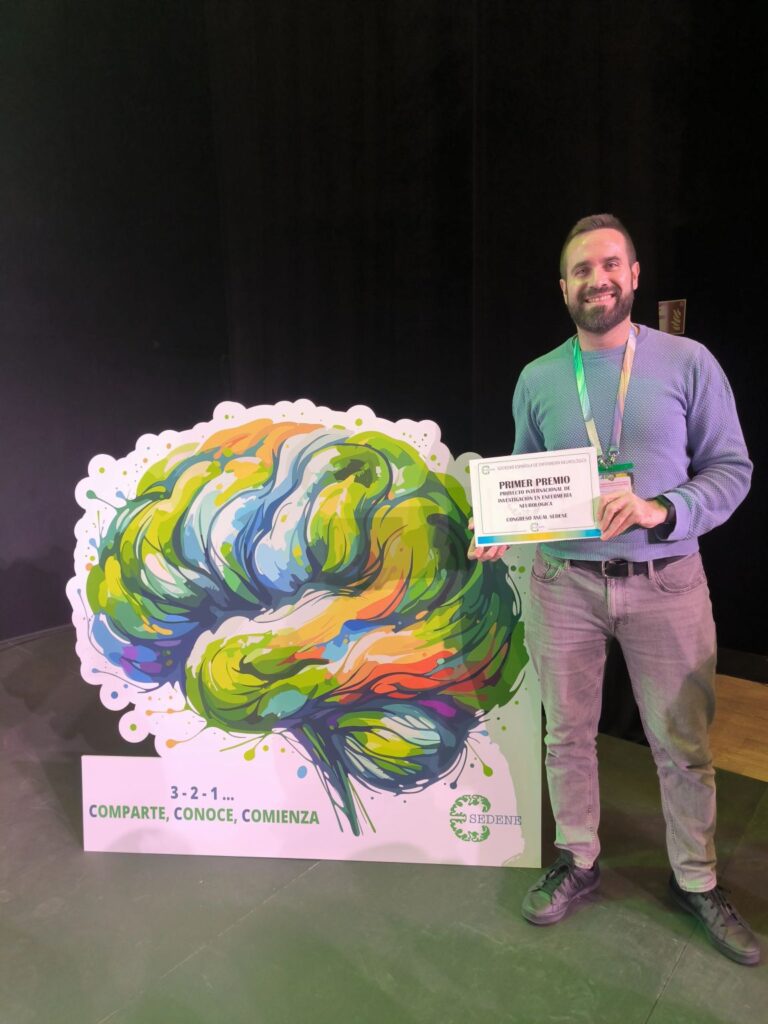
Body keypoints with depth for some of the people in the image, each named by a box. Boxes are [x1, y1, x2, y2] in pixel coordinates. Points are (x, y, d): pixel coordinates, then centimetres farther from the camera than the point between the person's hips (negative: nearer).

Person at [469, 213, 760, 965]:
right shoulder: (537, 379, 5)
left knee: (683, 744, 10)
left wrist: (661, 510, -19)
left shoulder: (687, 363, -2)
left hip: (666, 582, -1)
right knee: (568, 735, 13)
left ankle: (697, 881, 35)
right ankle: (577, 862, 36)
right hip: (564, 582, 2)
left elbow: (731, 468, -1)